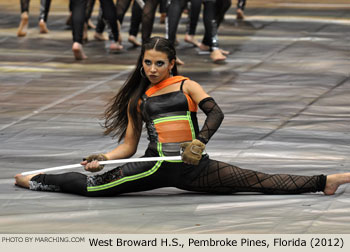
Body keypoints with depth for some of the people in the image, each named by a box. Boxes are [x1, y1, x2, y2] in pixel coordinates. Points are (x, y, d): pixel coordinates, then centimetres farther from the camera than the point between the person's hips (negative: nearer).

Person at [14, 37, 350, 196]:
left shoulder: (186, 86, 9)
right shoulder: (137, 99, 15)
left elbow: (215, 113, -7)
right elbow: (128, 146, 15)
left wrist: (200, 141, -25)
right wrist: (102, 158, -3)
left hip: (192, 168, -1)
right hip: (156, 166, 1)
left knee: (260, 181, -7)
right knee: (97, 185, -15)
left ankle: (322, 183, -7)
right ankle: (38, 180, 0)